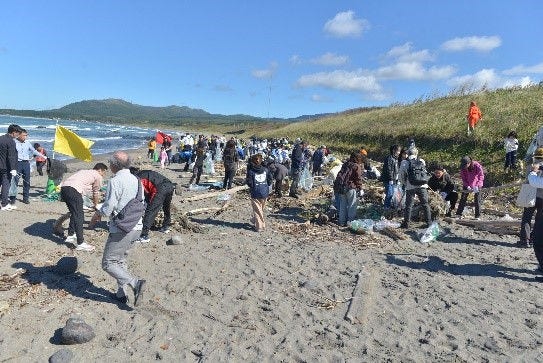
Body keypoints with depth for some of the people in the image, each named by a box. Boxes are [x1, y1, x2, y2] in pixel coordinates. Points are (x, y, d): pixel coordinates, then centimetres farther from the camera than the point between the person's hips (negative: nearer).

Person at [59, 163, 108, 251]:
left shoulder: (85, 172, 33)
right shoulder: (98, 176, 11)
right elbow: (96, 193, 20)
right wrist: (96, 205, 39)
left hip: (63, 187, 9)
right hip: (73, 190, -9)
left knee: (74, 213, 24)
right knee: (79, 216, -5)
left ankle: (70, 235, 36)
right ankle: (80, 243, -5)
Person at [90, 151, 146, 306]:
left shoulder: (115, 181, -15)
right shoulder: (136, 180, 8)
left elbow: (109, 207, -16)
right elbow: (141, 204, 14)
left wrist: (98, 214, 3)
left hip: (121, 229, -8)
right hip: (136, 227, 8)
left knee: (108, 263, 3)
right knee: (120, 260, 21)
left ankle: (135, 283, -10)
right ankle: (121, 293, 24)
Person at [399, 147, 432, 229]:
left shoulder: (404, 162, -2)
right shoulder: (421, 161, 4)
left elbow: (401, 175, -2)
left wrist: (405, 183, 12)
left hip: (410, 187, -2)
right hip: (422, 186, 2)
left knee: (408, 205, 5)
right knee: (425, 205, 12)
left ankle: (406, 223, 8)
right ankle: (429, 222, 18)